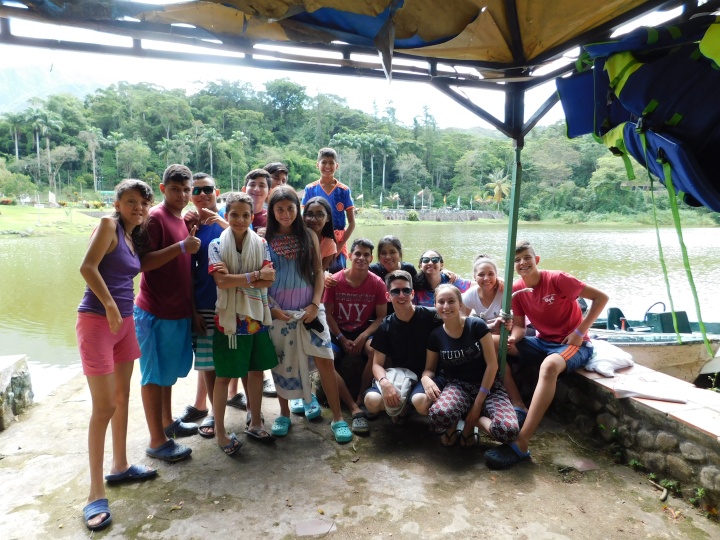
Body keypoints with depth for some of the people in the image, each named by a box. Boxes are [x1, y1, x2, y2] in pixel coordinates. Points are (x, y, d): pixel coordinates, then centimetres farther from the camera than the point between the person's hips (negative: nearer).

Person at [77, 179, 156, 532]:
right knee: (104, 406, -6)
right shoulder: (108, 225, -11)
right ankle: (96, 494, 5)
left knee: (122, 396, 16)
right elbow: (88, 267, -21)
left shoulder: (134, 235, 12)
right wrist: (109, 306, -22)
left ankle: (120, 467, 32)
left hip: (125, 321, 8)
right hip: (97, 320, -8)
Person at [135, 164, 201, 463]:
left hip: (178, 310, 8)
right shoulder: (155, 217, -12)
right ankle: (157, 441, 12)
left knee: (169, 371, 20)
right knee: (154, 375, 2)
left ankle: (167, 422, 35)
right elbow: (143, 262, -22)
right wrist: (182, 246, -26)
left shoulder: (181, 220, 13)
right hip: (155, 312, -8)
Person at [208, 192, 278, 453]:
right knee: (224, 376, 7)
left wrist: (236, 278, -19)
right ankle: (219, 430, 23)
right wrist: (256, 274, -17)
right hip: (229, 318, -3)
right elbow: (222, 281, -19)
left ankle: (255, 423, 30)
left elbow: (269, 279, -10)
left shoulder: (261, 243, 1)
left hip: (257, 317, 3)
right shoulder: (217, 245, -6)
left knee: (257, 371, 13)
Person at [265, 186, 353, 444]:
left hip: (309, 308, 0)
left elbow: (318, 272, 3)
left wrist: (315, 304, -9)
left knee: (325, 360, -4)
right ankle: (284, 414, 29)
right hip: (277, 311, 0)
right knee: (281, 362, 9)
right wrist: (272, 307, -11)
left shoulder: (309, 236, 3)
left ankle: (338, 418, 8)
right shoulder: (264, 238, 0)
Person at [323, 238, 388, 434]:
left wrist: (362, 337, -18)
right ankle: (355, 409, -23)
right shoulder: (335, 280, -8)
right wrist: (342, 340, -12)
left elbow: (381, 317, -5)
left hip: (364, 331, 0)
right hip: (339, 332, 1)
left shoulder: (377, 283, -7)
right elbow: (328, 314, -4)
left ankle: (360, 399, -12)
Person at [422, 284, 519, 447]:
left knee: (509, 431, -31)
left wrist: (479, 401, -11)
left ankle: (470, 421, 0)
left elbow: (492, 364, -10)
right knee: (438, 415, -37)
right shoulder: (436, 335, -2)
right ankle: (453, 425, 1)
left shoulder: (477, 325, -11)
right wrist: (426, 378, -17)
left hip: (487, 385, 0)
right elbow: (429, 368, 9)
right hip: (457, 385, 1)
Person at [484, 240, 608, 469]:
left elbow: (601, 297, -13)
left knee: (549, 366, -40)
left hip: (573, 344, -6)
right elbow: (519, 326, 2)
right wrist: (512, 339, -23)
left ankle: (521, 445, -40)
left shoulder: (557, 279, -18)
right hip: (543, 342, 6)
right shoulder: (516, 289, -2)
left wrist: (580, 332, -18)